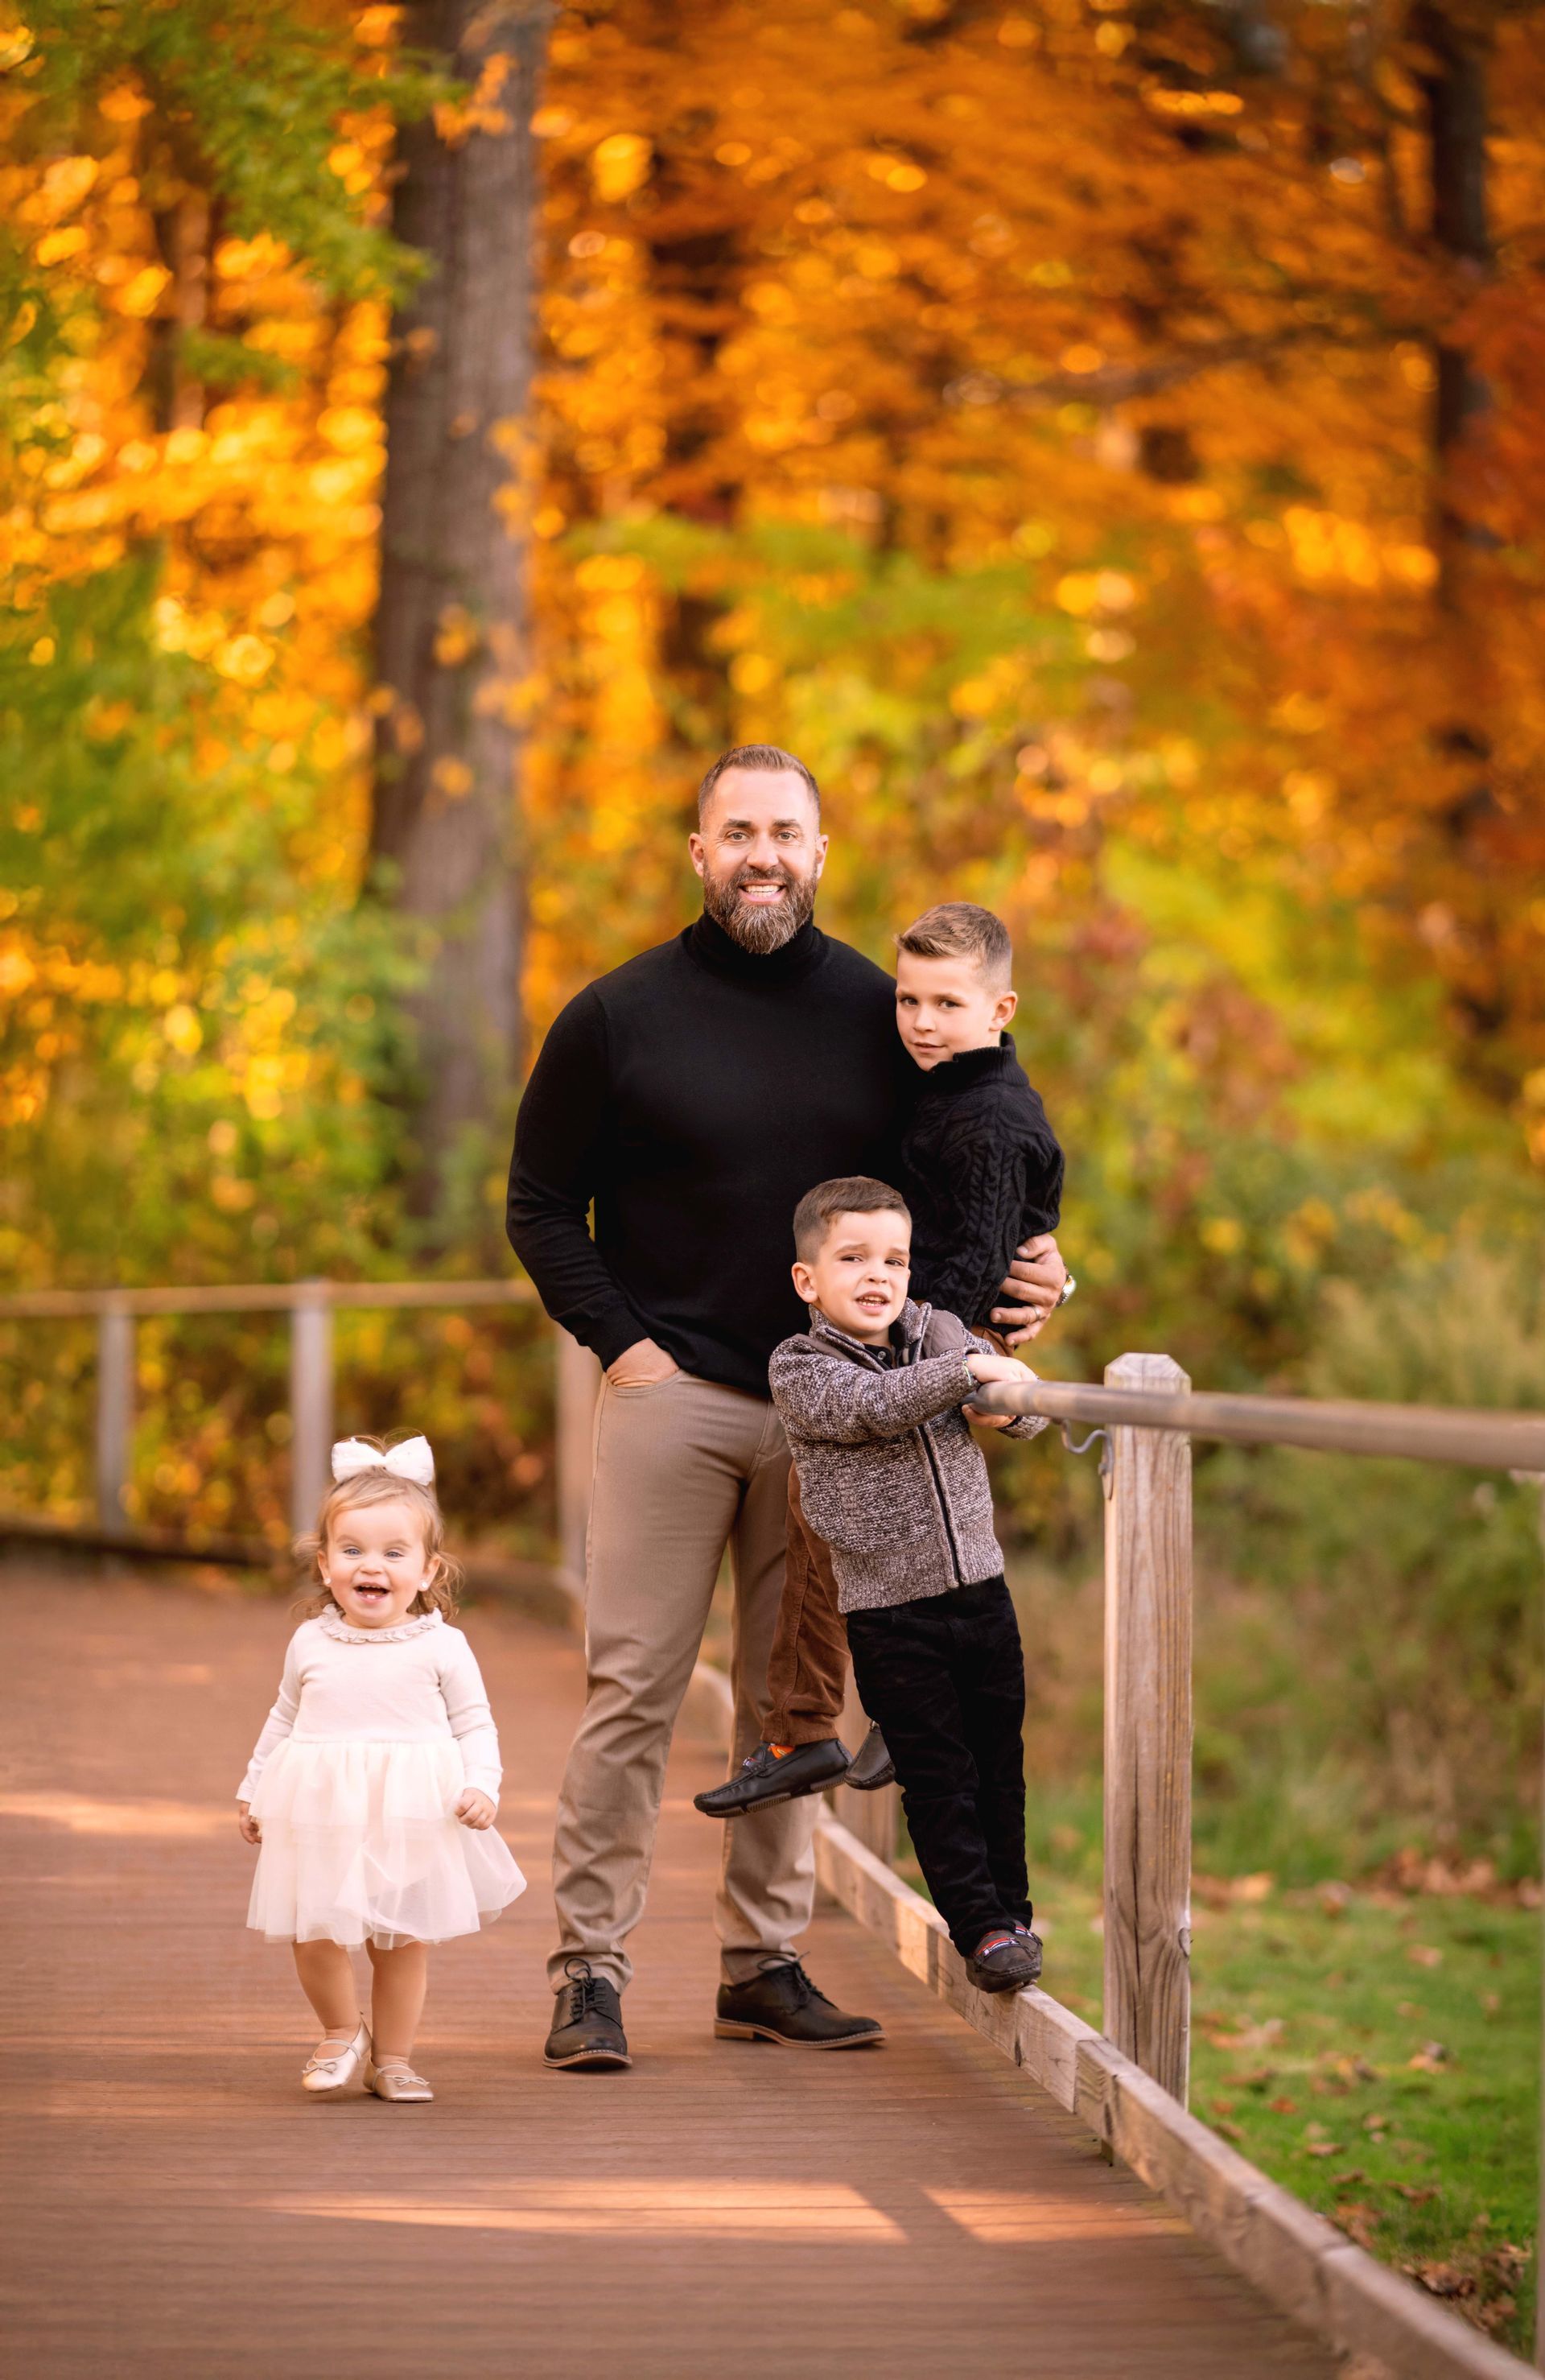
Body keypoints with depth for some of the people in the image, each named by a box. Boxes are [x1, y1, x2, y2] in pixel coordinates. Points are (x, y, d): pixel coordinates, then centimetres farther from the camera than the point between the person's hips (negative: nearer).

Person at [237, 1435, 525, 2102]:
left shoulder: (441, 1647, -1)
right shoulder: (310, 1644, 7)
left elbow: (475, 1723, 3)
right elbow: (284, 1720, 20)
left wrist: (480, 1787, -12)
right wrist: (254, 1791, 23)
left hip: (413, 1817, -2)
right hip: (321, 1815, 2)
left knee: (403, 1942, 5)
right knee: (314, 1937, -3)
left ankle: (392, 2057, 21)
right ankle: (342, 2034, 22)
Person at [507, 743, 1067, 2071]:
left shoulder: (878, 1014, 8)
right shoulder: (620, 1016, 1)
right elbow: (542, 1205, 5)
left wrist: (1013, 1284, -2)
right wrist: (619, 1342, -6)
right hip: (672, 1392, -3)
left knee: (797, 1695, 7)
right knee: (633, 1690, -5)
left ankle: (766, 1959, 16)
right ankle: (590, 1970, -1)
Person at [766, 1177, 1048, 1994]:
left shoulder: (939, 1332, 8)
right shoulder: (797, 1368, -6)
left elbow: (1027, 1411, 11)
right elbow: (870, 1405, -24)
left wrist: (1008, 1399, -12)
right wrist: (970, 1370, -29)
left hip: (980, 1590, 4)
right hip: (888, 1612, -4)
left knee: (1000, 1762, 12)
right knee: (938, 1775, -2)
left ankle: (1012, 1910, 25)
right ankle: (979, 1926, 5)